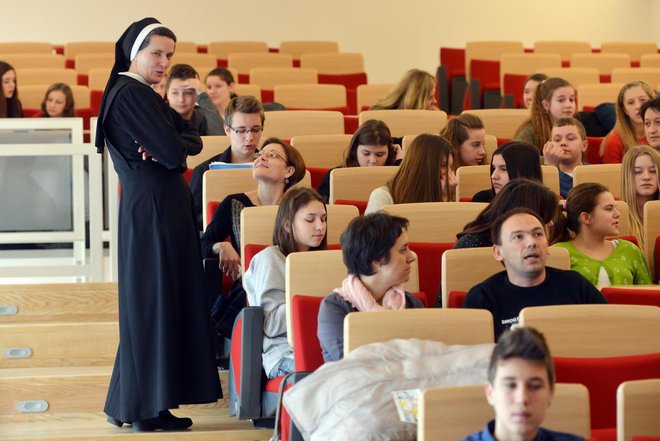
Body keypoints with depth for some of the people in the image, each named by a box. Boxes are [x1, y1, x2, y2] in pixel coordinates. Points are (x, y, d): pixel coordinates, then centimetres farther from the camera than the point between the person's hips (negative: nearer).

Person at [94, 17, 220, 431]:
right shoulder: (133, 95, -14)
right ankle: (147, 409, -1)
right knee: (154, 302, -6)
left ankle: (129, 404, 18)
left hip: (159, 206, 10)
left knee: (167, 300, 13)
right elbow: (175, 151, -19)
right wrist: (170, 149, 2)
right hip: (153, 208, -10)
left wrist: (164, 148, -8)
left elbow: (193, 139, 11)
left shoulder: (141, 94, 17)